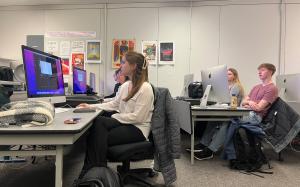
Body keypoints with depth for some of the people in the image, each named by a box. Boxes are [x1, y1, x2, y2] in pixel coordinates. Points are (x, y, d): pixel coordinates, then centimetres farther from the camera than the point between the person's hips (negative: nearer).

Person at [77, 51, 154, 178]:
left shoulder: (145, 88, -16)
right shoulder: (125, 86, 11)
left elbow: (137, 117, -20)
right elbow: (114, 104, 17)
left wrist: (114, 117, -14)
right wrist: (91, 106, 12)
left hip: (138, 129, -7)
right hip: (124, 123, 7)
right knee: (98, 121, -21)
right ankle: (92, 169, -16)